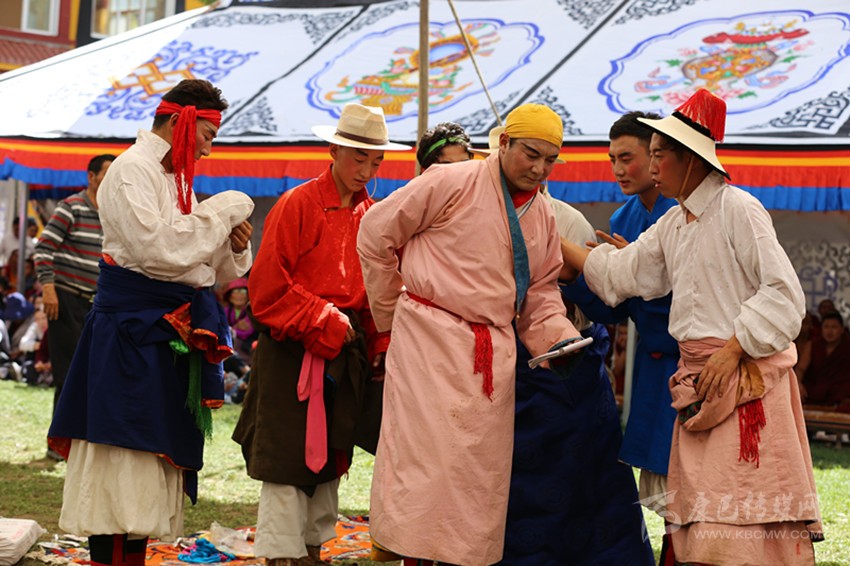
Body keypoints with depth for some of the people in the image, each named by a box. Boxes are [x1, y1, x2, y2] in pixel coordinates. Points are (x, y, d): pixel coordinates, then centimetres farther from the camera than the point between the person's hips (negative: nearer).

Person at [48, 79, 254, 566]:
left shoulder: (175, 178, 17)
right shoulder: (132, 170, -9)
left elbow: (207, 265, 21)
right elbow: (156, 246, -23)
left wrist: (233, 245, 0)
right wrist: (223, 211, -15)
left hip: (171, 333, 9)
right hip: (133, 329, -9)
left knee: (153, 461, 11)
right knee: (123, 454, -9)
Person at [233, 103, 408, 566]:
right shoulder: (297, 205, -8)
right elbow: (267, 286, -11)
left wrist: (379, 346, 0)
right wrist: (321, 321, -14)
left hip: (347, 352, 6)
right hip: (293, 351, -6)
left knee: (331, 457, 13)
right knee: (288, 459, -5)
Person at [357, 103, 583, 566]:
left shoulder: (543, 217, 14)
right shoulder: (452, 184, -7)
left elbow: (541, 293, 18)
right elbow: (376, 233, -3)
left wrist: (560, 337, -3)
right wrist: (391, 314, 4)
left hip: (494, 353, 6)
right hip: (431, 339, -6)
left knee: (481, 465, 6)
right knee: (425, 456, -10)